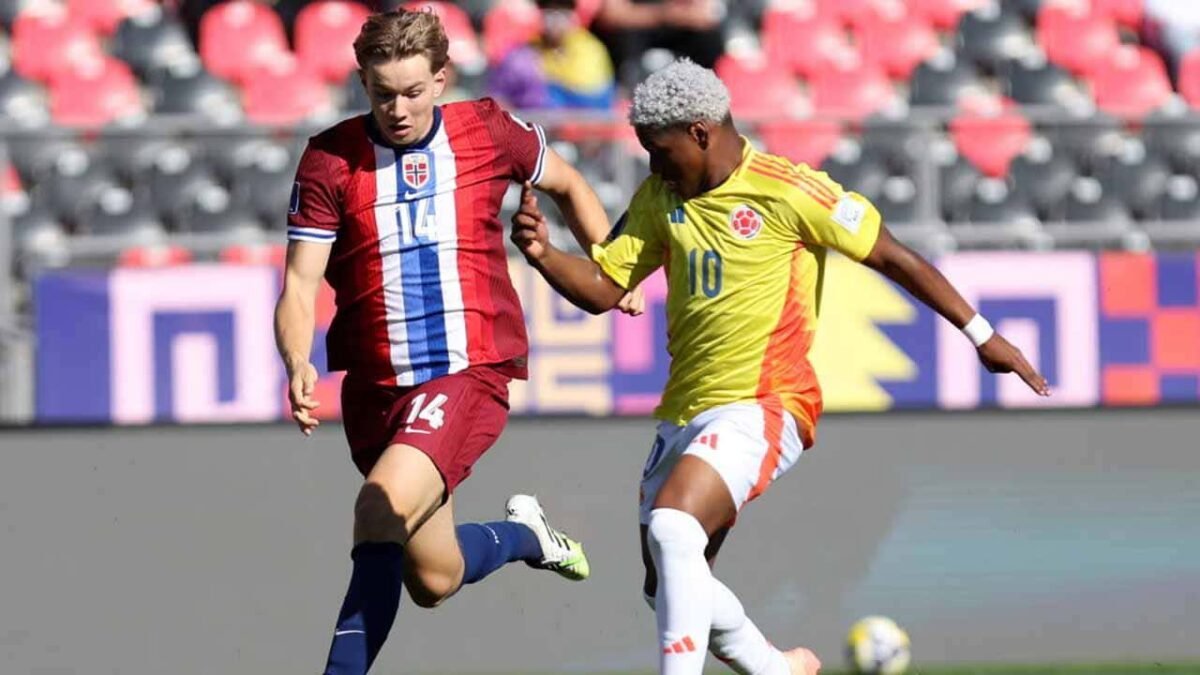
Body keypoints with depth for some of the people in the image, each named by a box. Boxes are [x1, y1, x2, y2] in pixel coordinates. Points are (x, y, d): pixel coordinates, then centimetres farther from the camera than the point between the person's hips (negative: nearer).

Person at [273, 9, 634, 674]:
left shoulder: (487, 132, -1)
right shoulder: (330, 159, -3)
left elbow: (568, 186, 20)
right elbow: (299, 285, -7)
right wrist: (298, 365, -25)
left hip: (471, 372, -3)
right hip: (377, 388, 3)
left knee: (383, 509, -29)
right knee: (433, 580, 13)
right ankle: (523, 535, 46)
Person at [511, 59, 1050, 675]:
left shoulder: (786, 191, -11)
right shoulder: (660, 197, 8)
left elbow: (891, 256, -5)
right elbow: (603, 288, 10)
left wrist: (981, 334, -3)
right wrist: (543, 255, -12)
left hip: (763, 408, -8)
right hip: (685, 411, 8)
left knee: (671, 527, -29)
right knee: (668, 588, 9)